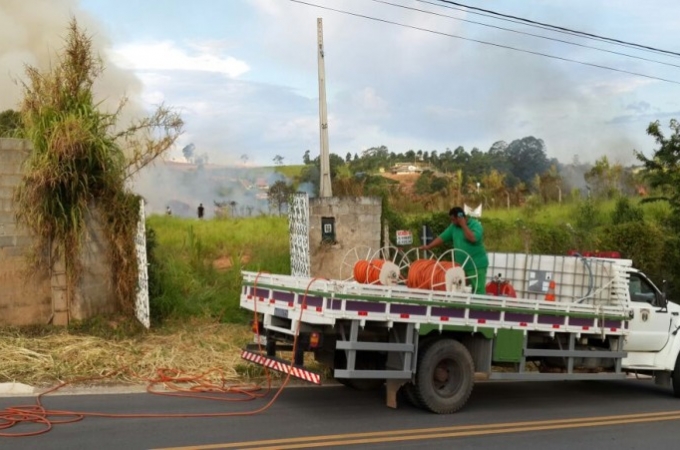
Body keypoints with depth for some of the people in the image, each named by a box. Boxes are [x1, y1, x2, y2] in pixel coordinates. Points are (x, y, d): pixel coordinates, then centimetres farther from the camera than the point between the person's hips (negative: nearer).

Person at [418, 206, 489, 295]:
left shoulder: (475, 225, -10)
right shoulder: (454, 226, 9)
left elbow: (473, 238, -27)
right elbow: (442, 237, 10)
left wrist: (463, 225, -20)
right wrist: (428, 247, 2)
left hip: (476, 266, -7)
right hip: (460, 265, 7)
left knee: (478, 291, -6)